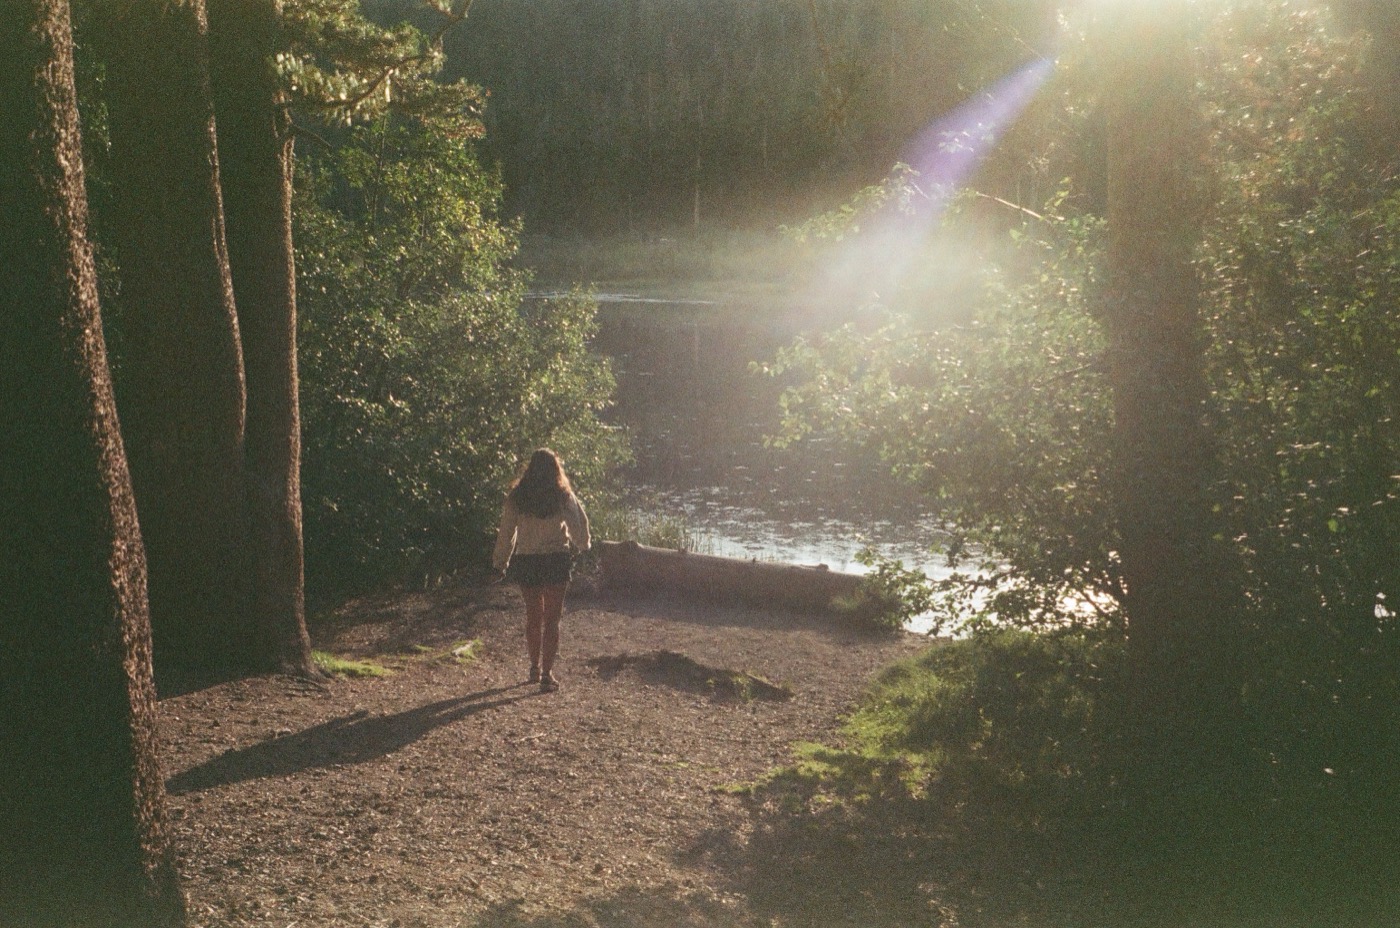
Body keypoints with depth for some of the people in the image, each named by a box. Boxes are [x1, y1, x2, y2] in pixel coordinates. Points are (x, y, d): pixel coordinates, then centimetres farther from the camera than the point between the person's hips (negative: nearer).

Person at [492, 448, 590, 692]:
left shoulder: (516, 497, -3)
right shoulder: (562, 496, -7)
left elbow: (506, 532, 2)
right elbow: (579, 523, 3)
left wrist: (500, 562, 13)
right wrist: (582, 546, 23)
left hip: (526, 562, 2)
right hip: (556, 560, -2)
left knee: (533, 616, 18)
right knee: (552, 619, 4)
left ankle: (535, 667, 29)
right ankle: (547, 673, -2)